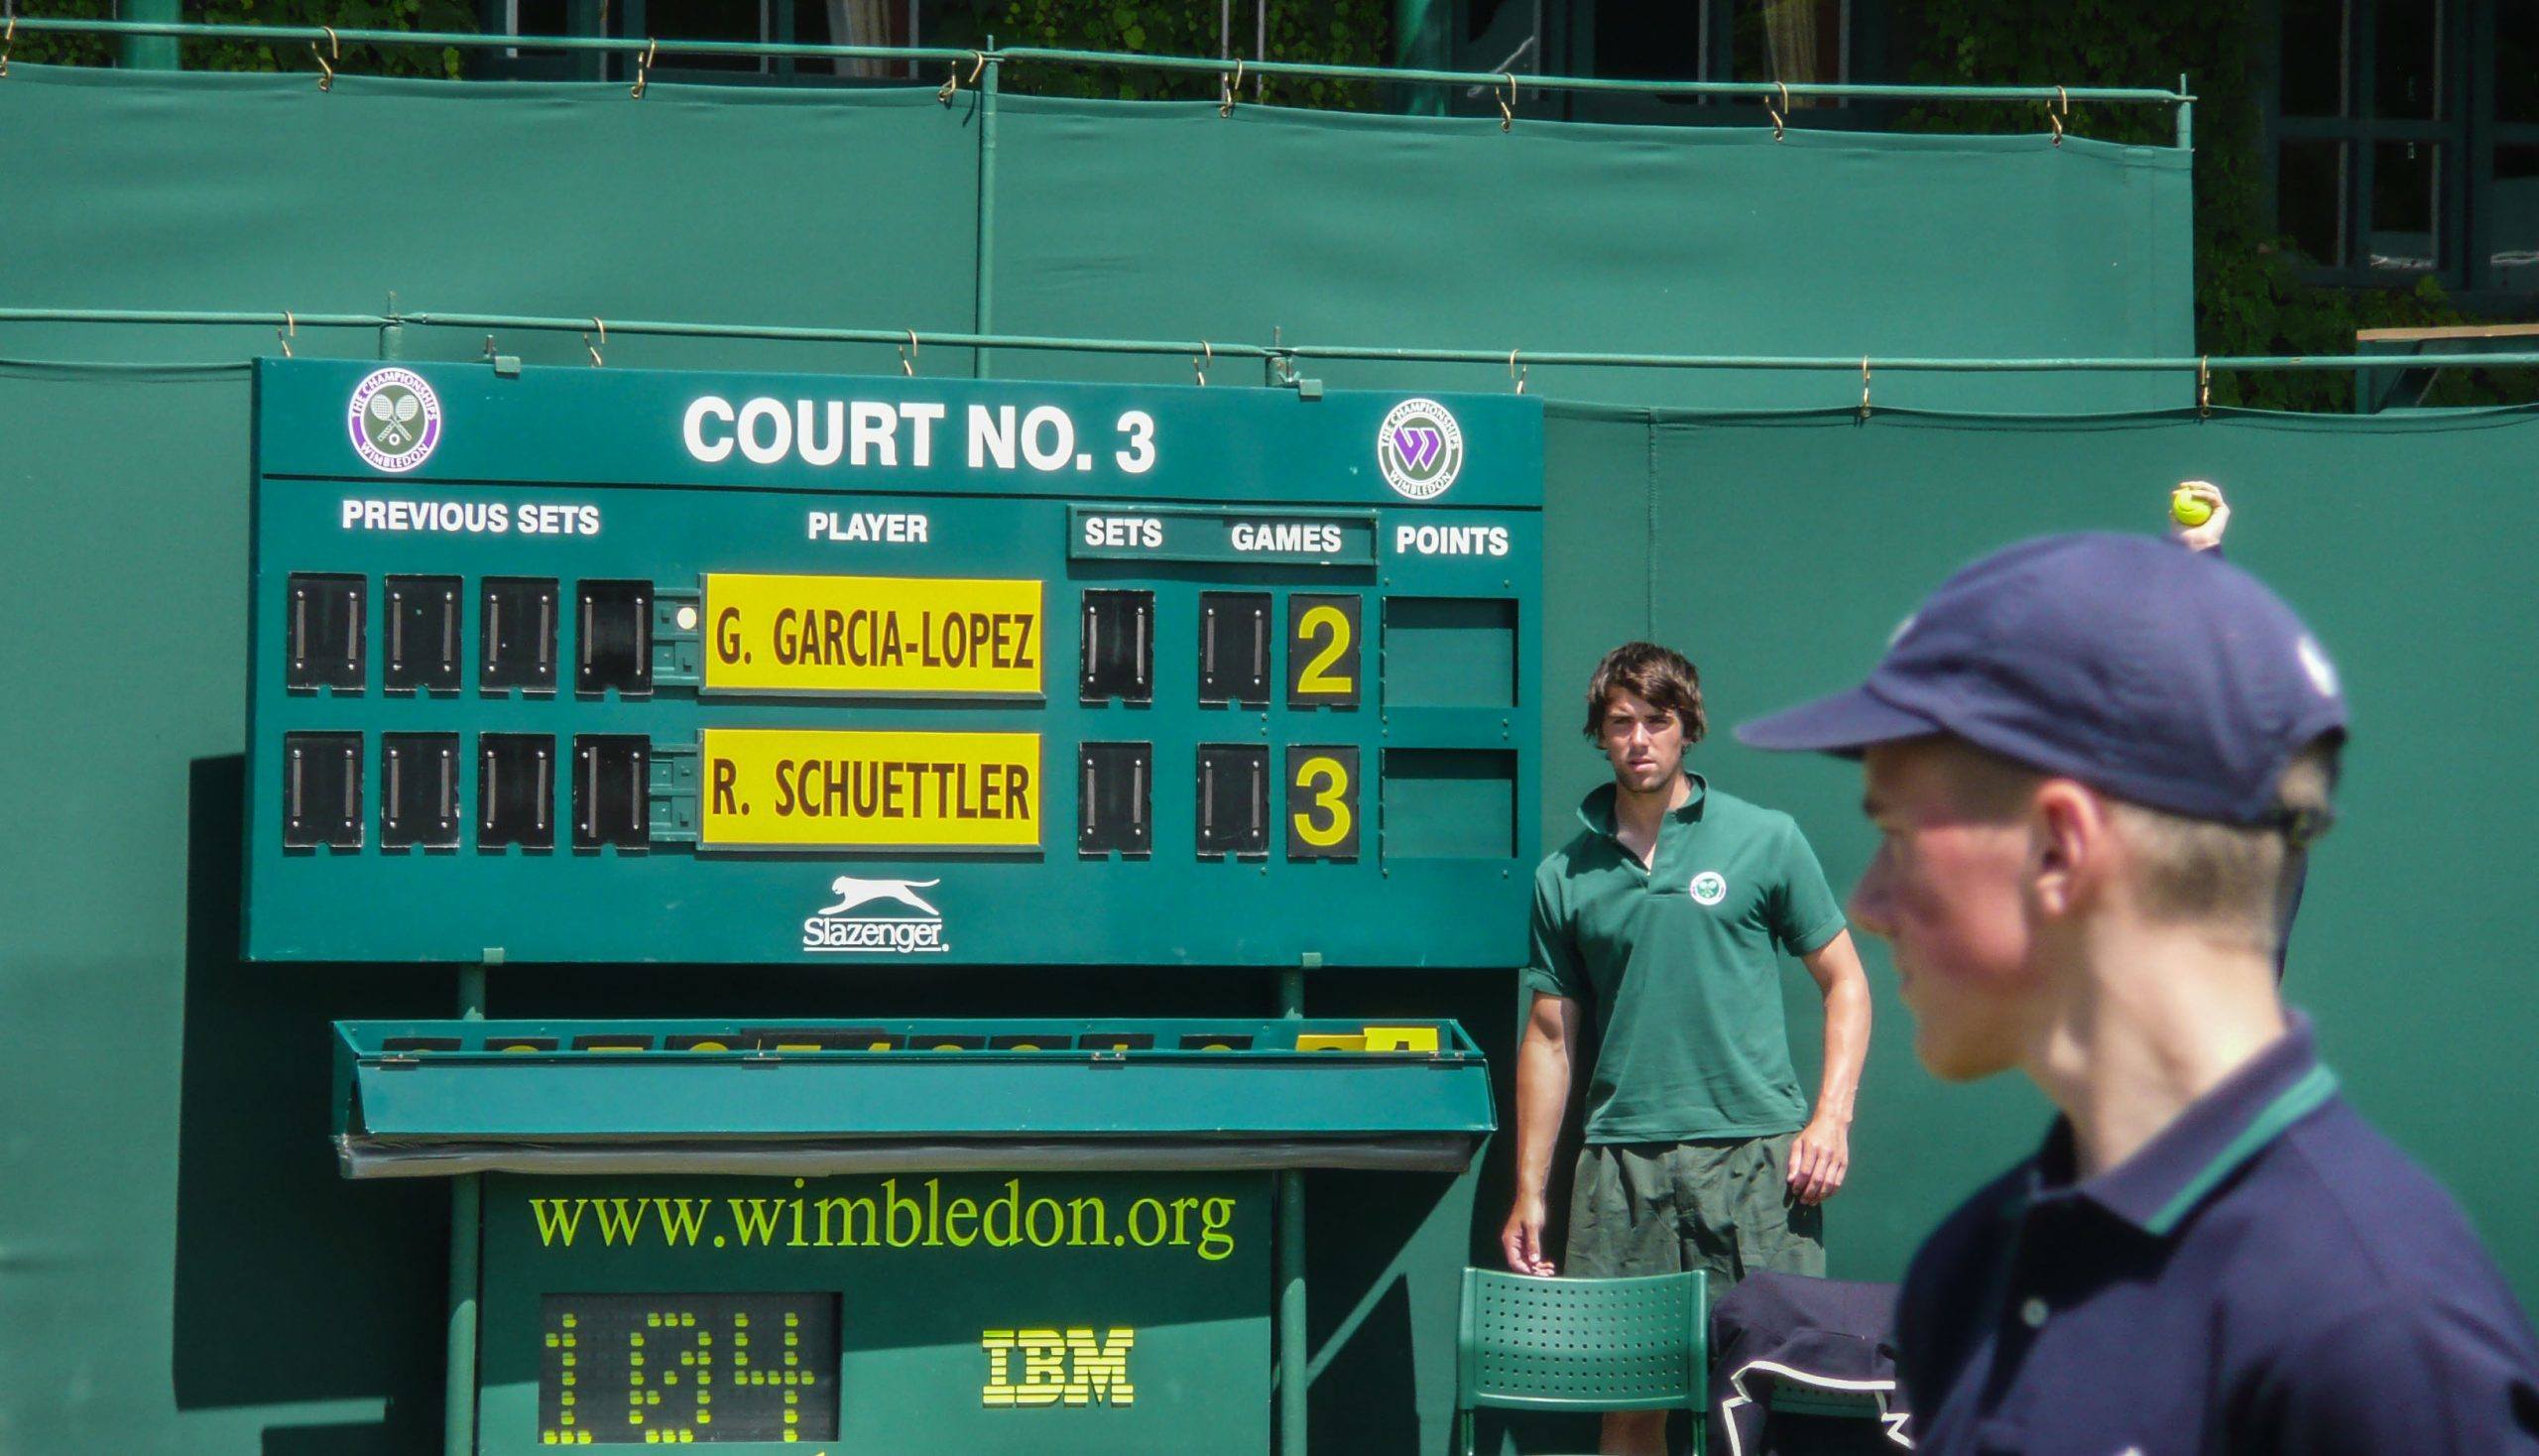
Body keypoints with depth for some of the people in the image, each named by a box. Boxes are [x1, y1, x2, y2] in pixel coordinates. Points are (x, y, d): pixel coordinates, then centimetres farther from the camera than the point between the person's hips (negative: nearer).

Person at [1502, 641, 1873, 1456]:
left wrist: (1831, 1119, -4)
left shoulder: (1765, 842, 5)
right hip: (1621, 1165, 2)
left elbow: (1843, 982, 9)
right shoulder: (1567, 877, 10)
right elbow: (1550, 1037, 14)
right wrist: (1529, 1193, 11)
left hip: (1754, 1152, -2)